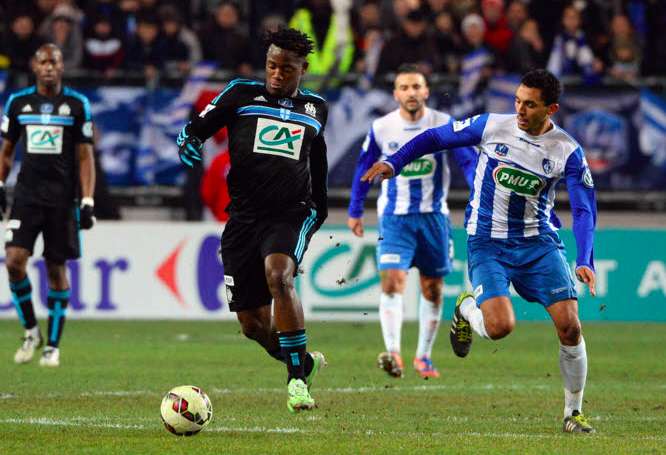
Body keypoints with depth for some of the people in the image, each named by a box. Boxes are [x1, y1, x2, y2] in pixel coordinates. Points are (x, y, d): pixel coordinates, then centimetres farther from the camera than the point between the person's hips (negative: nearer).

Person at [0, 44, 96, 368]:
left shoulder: (77, 104, 0)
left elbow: (85, 157, 1)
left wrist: (87, 202, -6)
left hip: (62, 196, -1)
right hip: (26, 193, 1)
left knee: (56, 269, 2)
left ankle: (53, 346, 11)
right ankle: (31, 332, 4)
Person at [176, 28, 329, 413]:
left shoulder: (315, 108, 13)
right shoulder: (241, 95, 6)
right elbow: (193, 133, 5)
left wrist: (321, 209, 35)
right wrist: (192, 151, -17)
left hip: (292, 214, -1)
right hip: (244, 216, 1)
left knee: (278, 276, -32)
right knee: (252, 322, 1)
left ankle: (297, 378, -27)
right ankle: (304, 363, 29)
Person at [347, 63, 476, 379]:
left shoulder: (444, 125, -5)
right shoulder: (381, 128, -3)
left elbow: (469, 160, -5)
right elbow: (364, 168, 10)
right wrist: (355, 211, 13)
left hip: (433, 215, 1)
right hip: (395, 217, -1)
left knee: (432, 288, 8)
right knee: (392, 280, -20)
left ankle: (423, 356, 23)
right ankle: (393, 352, -27)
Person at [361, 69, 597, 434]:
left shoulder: (568, 151, -6)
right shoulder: (492, 126, -6)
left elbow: (584, 209, -8)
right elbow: (435, 138, 6)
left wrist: (584, 261, -20)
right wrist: (394, 162, -5)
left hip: (539, 243, 1)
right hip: (488, 244, -1)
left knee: (569, 324, -12)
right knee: (500, 326, -22)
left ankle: (573, 413, 7)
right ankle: (467, 308, 16)